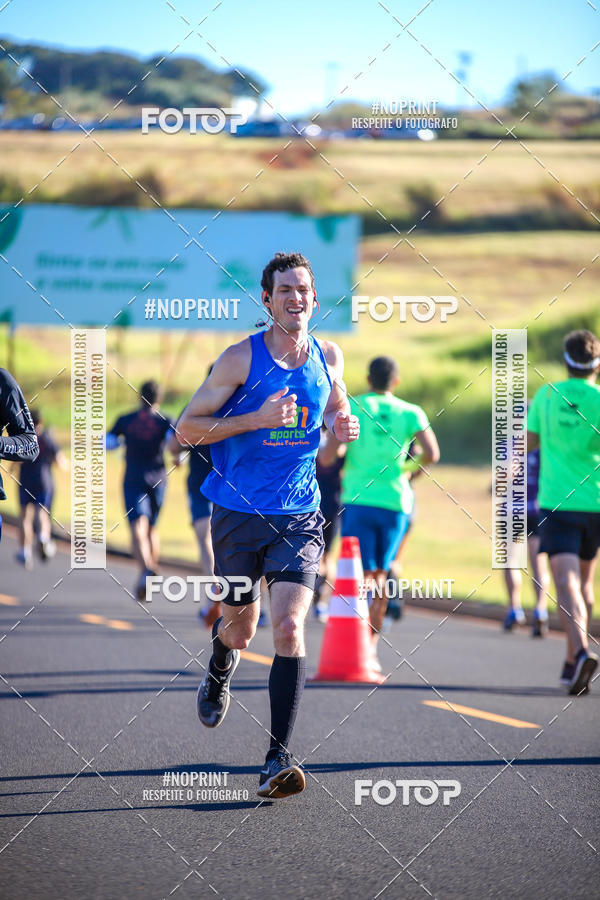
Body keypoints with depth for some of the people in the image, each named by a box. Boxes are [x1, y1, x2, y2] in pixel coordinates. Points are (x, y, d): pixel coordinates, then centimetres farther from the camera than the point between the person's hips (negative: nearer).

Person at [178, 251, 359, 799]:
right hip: (238, 514, -1)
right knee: (241, 628, 14)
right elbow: (187, 427, -8)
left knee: (289, 628, -16)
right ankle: (219, 671, 54)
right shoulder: (241, 359, -9)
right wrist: (257, 419, -20)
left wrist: (343, 425, 0)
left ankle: (277, 762, -17)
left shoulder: (329, 357, 3)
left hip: (298, 517, 1)